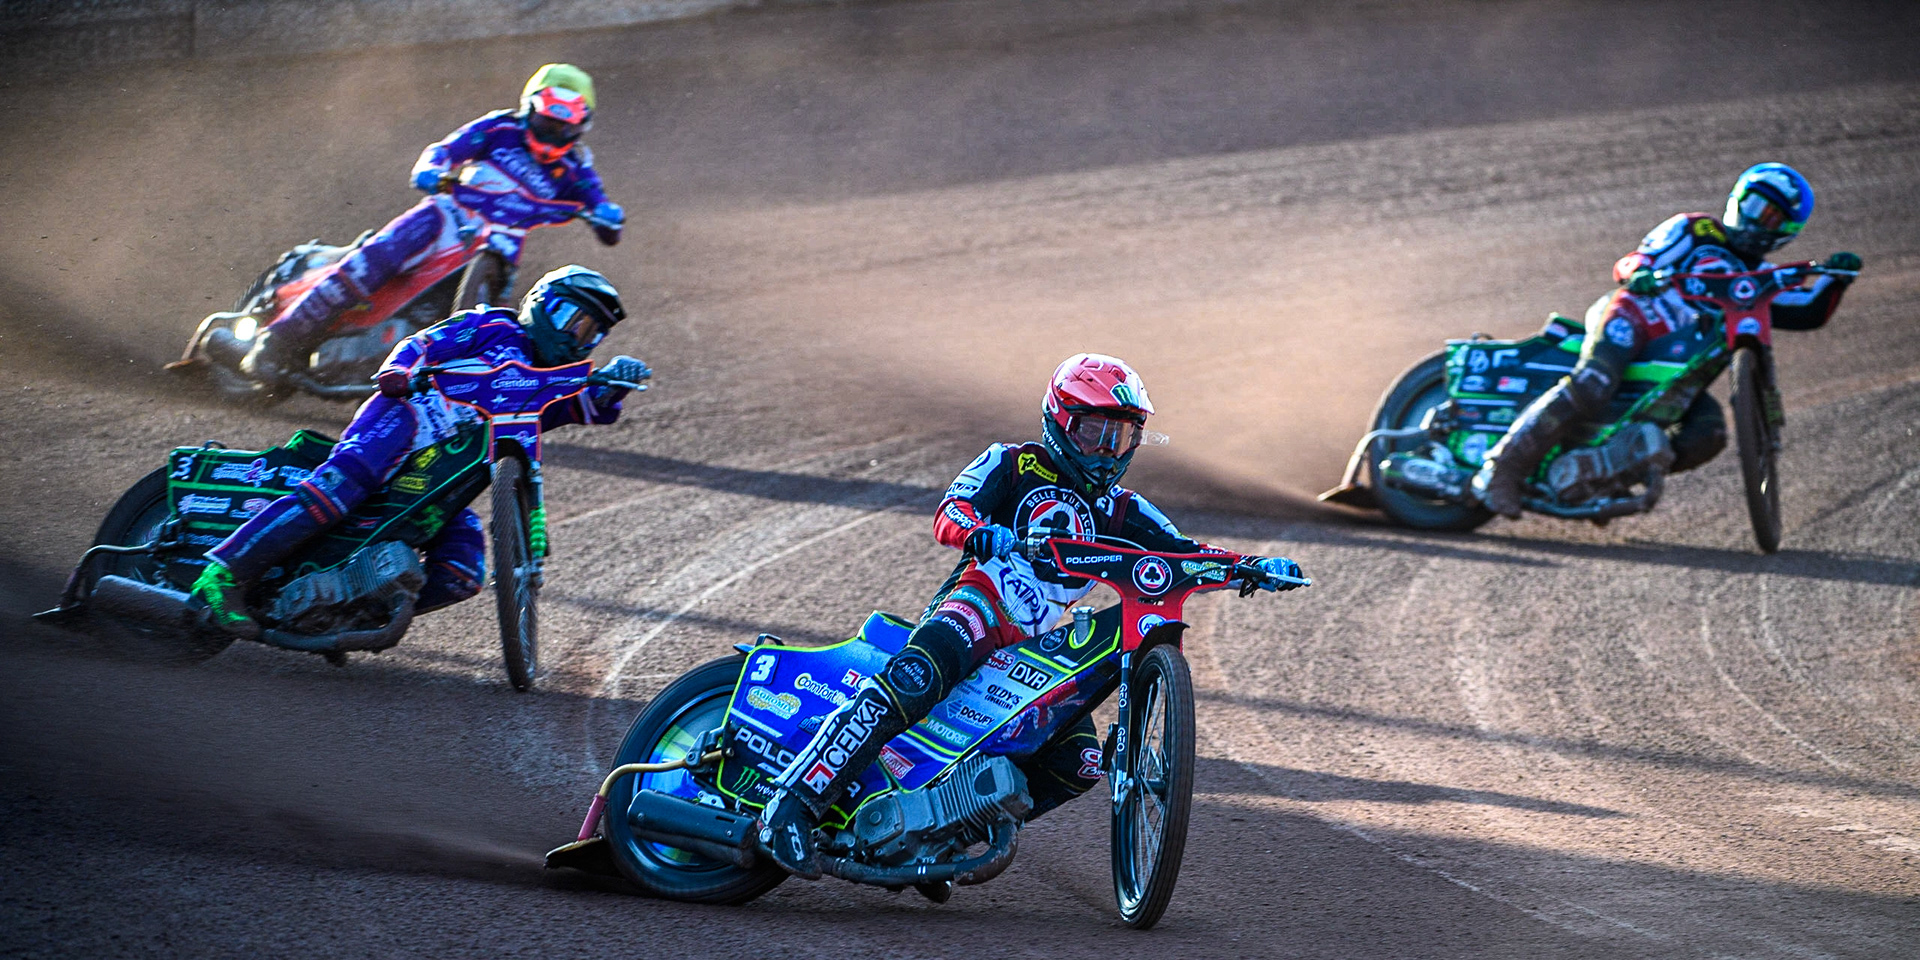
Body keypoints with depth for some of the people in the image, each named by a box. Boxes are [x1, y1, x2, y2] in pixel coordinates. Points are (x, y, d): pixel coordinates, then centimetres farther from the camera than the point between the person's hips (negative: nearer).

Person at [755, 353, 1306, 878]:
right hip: (977, 605, -6)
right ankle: (794, 804, -40)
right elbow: (950, 514, -9)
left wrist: (1253, 568, -6)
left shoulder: (1120, 512, 20)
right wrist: (980, 532, -33)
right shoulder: (1012, 465, 6)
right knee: (912, 683, -36)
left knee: (1079, 762, -14)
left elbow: (1187, 554, 12)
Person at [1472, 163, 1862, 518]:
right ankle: (1502, 468, -32)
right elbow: (1626, 265, 3)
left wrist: (1834, 279, 1)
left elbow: (1808, 311, 18)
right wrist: (1640, 273, -21)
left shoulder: (1759, 280, 29)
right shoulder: (1695, 230, 13)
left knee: (1708, 434, -21)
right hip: (1633, 317, -6)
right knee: (1590, 388, -34)